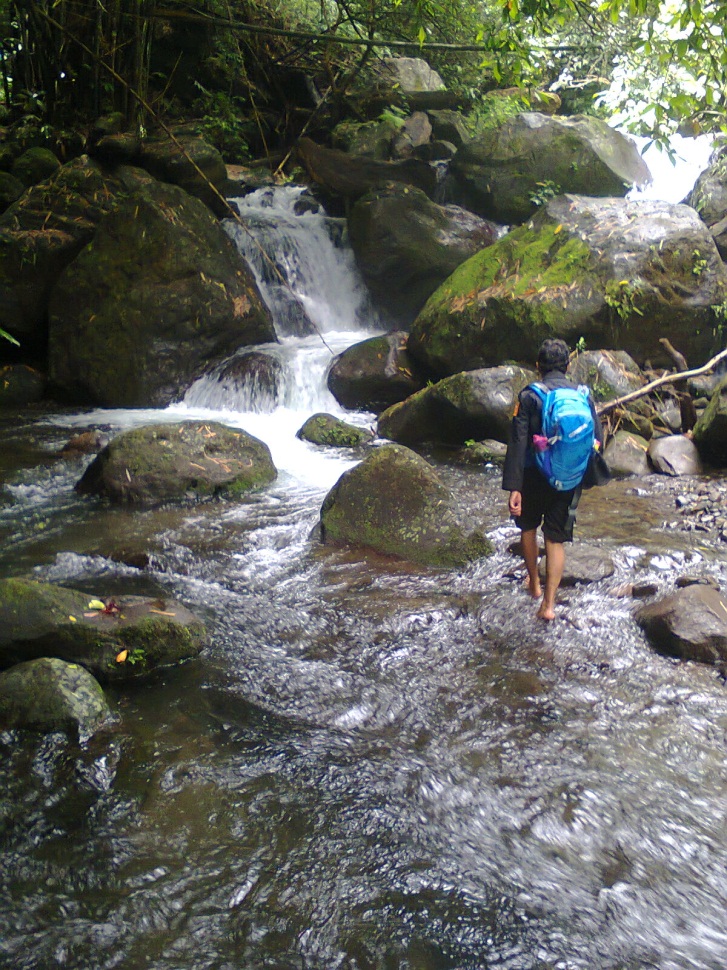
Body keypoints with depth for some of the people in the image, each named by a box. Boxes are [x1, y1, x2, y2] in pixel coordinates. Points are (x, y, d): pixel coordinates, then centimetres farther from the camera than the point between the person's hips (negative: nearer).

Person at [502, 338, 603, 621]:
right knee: (556, 540, 8)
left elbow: (517, 444, -15)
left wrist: (513, 487, -15)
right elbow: (597, 439, 3)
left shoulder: (529, 396, -9)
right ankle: (549, 603, 4)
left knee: (528, 526, 23)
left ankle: (534, 584, 37)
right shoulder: (583, 396, 1)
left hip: (535, 478, -2)